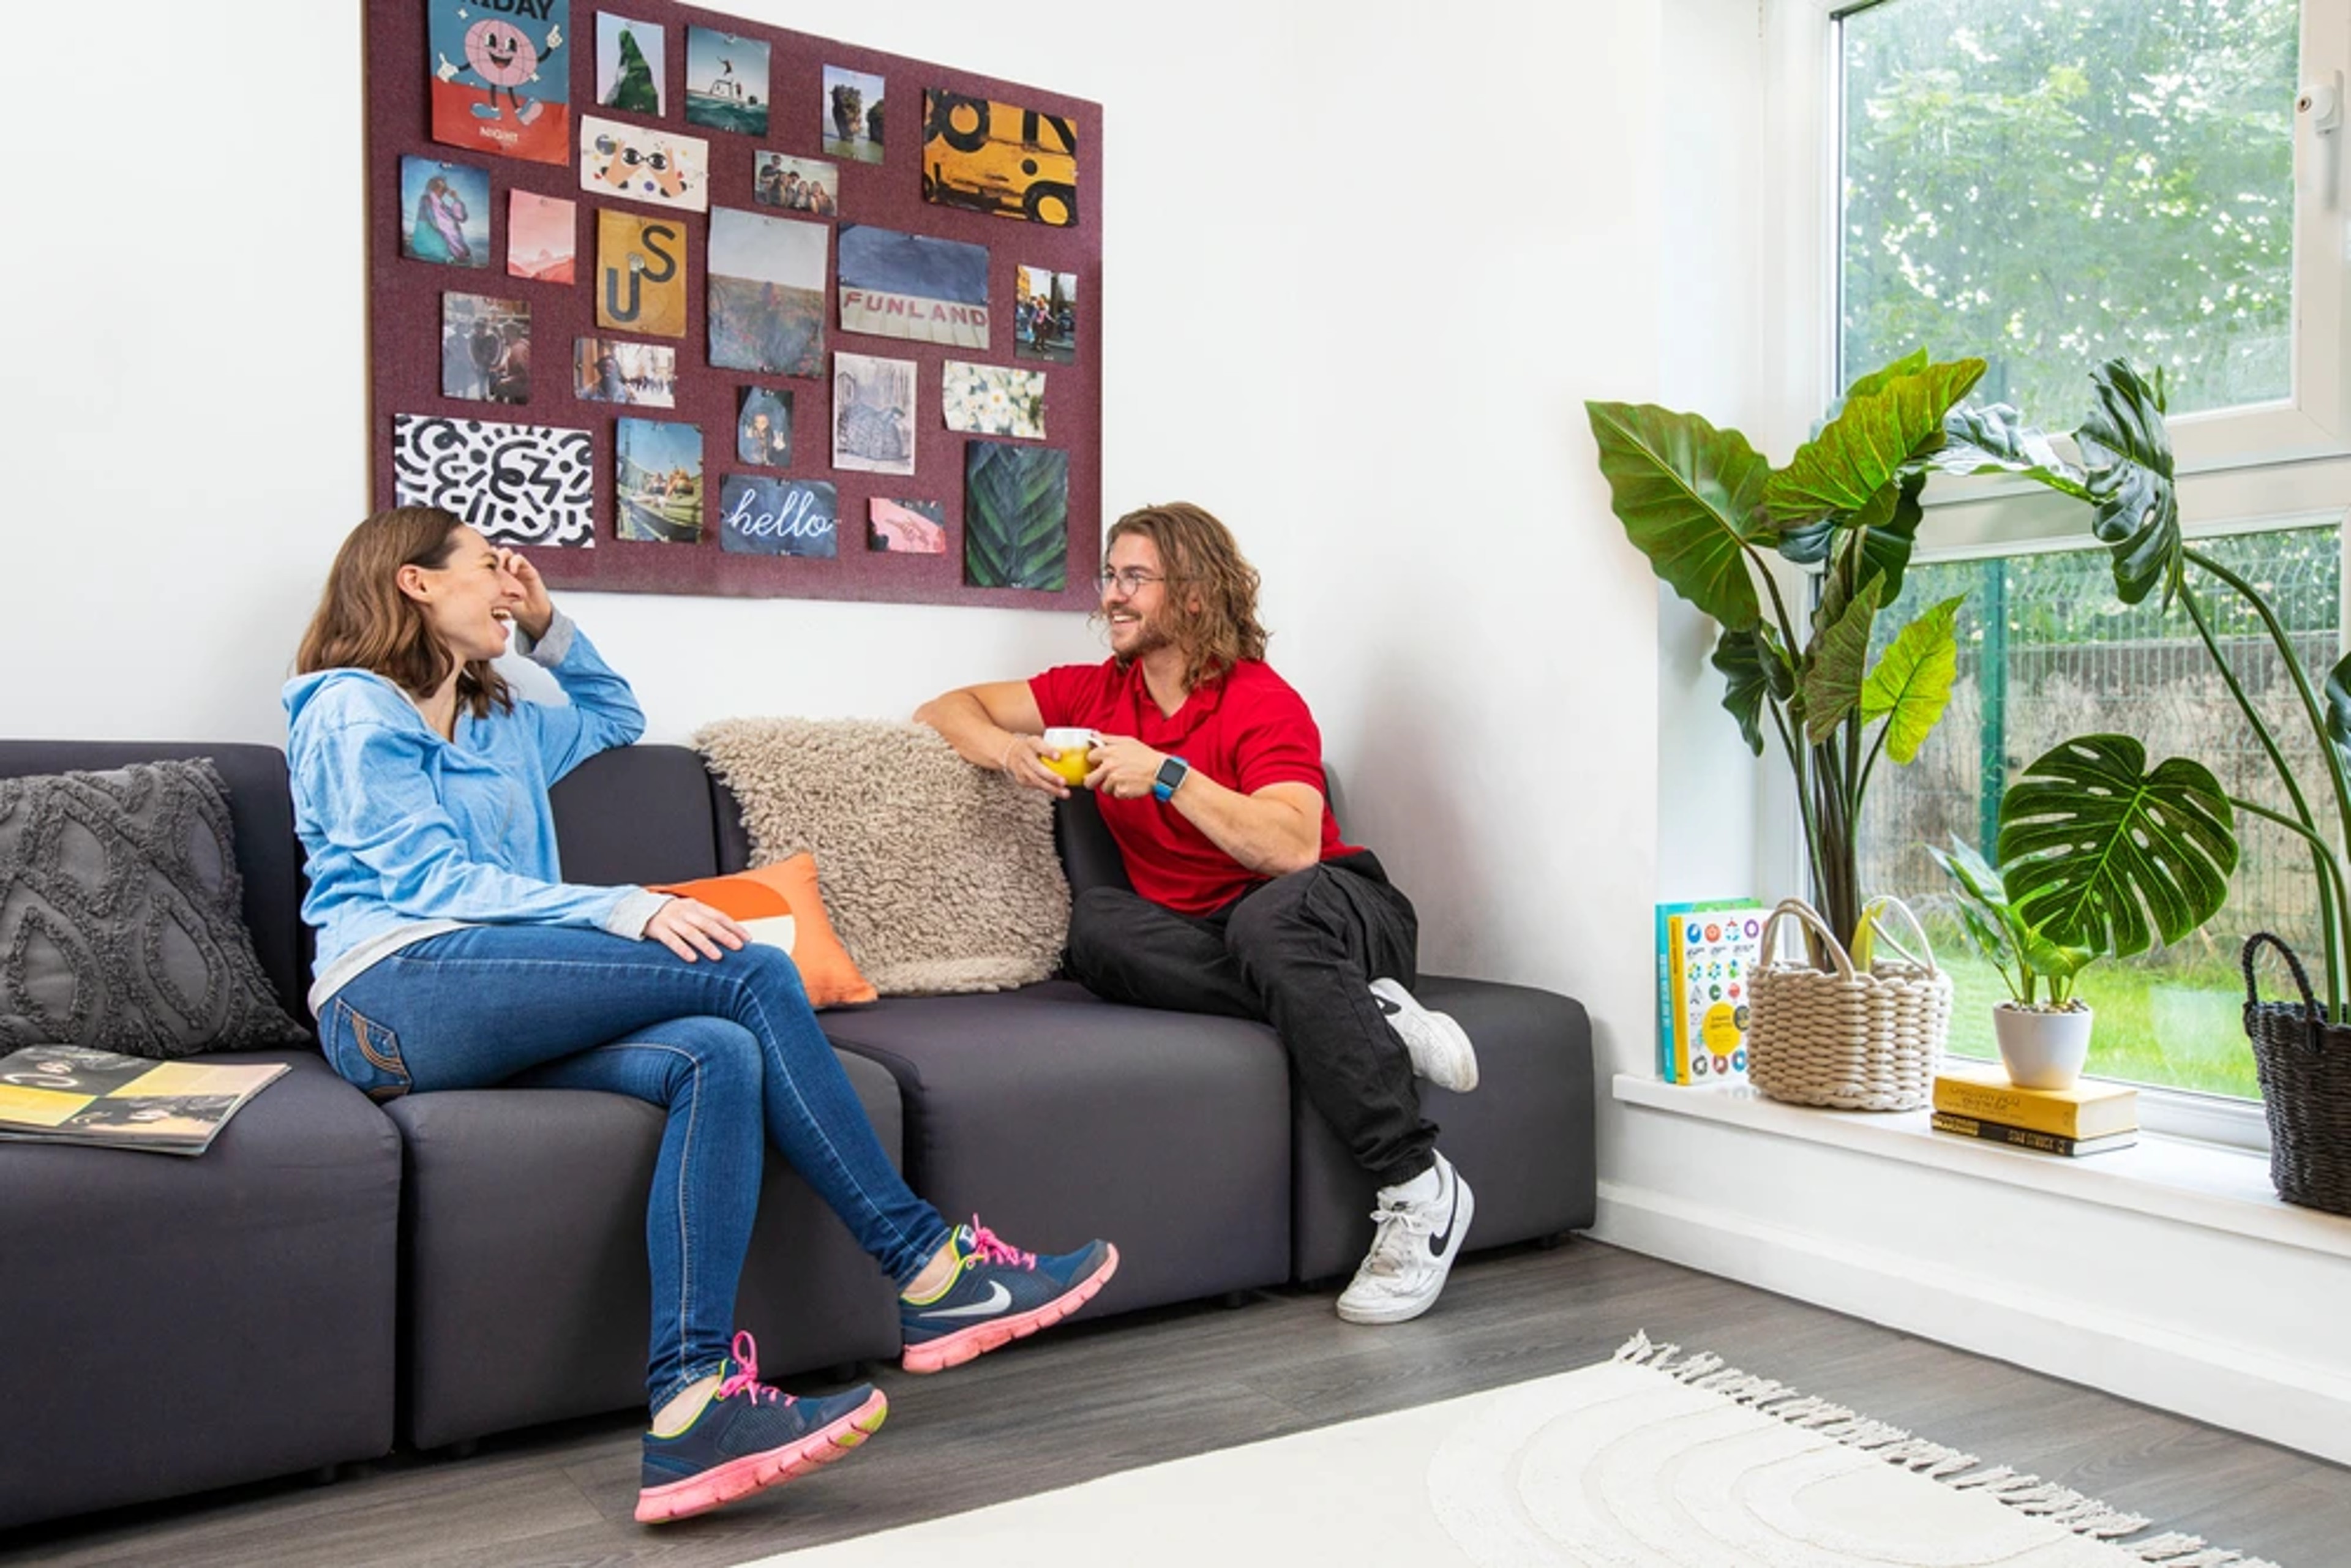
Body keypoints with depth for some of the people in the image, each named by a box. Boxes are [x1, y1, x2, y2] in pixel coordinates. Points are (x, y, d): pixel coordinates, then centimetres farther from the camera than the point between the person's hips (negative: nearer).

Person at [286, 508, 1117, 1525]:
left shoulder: (499, 725, 28)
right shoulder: (353, 710, 4)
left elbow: (617, 716, 45)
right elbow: (431, 880, -9)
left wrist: (548, 628, 29)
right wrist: (630, 909, -20)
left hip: (488, 1018, 8)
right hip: (398, 993, -7)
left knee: (717, 1057, -24)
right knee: (750, 975, -21)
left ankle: (691, 1403, -34)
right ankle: (926, 1267, -18)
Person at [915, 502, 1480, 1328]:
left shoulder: (1264, 702, -10)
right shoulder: (1096, 692, 7)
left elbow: (1293, 848, -23)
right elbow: (946, 710, 12)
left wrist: (1167, 774, -27)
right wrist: (1008, 750, -10)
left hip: (1337, 908, -4)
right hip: (1198, 939, 5)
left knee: (1266, 918, -39)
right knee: (1097, 921, -26)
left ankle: (1419, 1186, -32)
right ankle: (1367, 1014, -22)